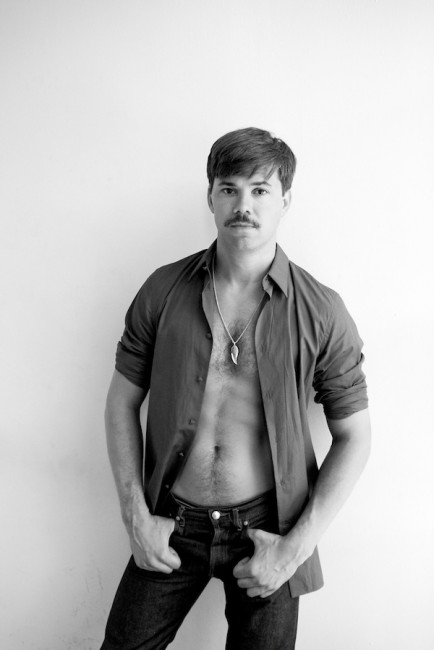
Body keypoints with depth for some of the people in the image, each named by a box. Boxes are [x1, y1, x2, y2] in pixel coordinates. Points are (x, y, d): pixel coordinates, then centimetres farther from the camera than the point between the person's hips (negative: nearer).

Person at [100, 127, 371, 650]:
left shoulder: (321, 313, -11)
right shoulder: (162, 290, -6)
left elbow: (353, 437, -4)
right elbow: (122, 401, 1)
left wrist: (297, 547, -10)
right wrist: (136, 517, -4)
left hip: (268, 530, -1)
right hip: (172, 526, 2)